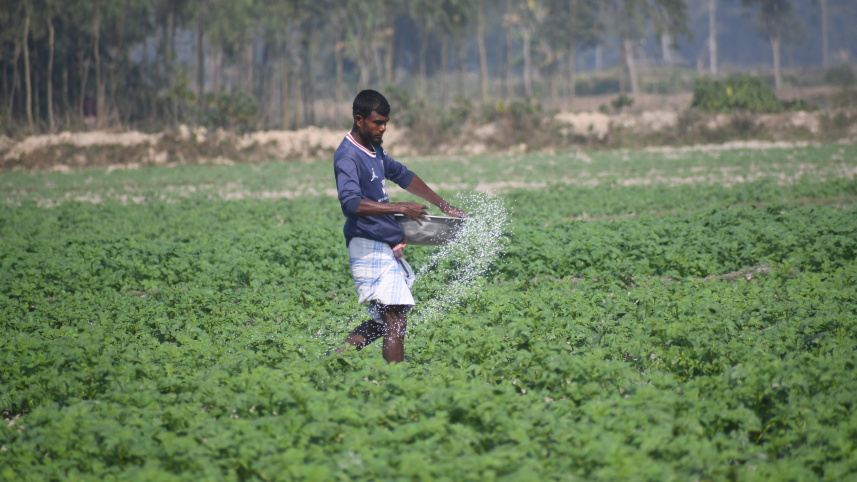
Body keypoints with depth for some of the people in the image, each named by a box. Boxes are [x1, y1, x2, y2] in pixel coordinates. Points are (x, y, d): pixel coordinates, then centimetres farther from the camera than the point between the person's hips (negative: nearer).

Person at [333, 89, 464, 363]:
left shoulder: (374, 150, 16)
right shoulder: (347, 156, -14)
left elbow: (402, 176, 30)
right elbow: (352, 202, -29)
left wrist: (443, 206, 30)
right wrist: (401, 209, -30)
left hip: (388, 247, 10)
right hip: (369, 247, -10)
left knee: (385, 319, 15)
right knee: (395, 321, -15)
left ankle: (338, 356, 16)